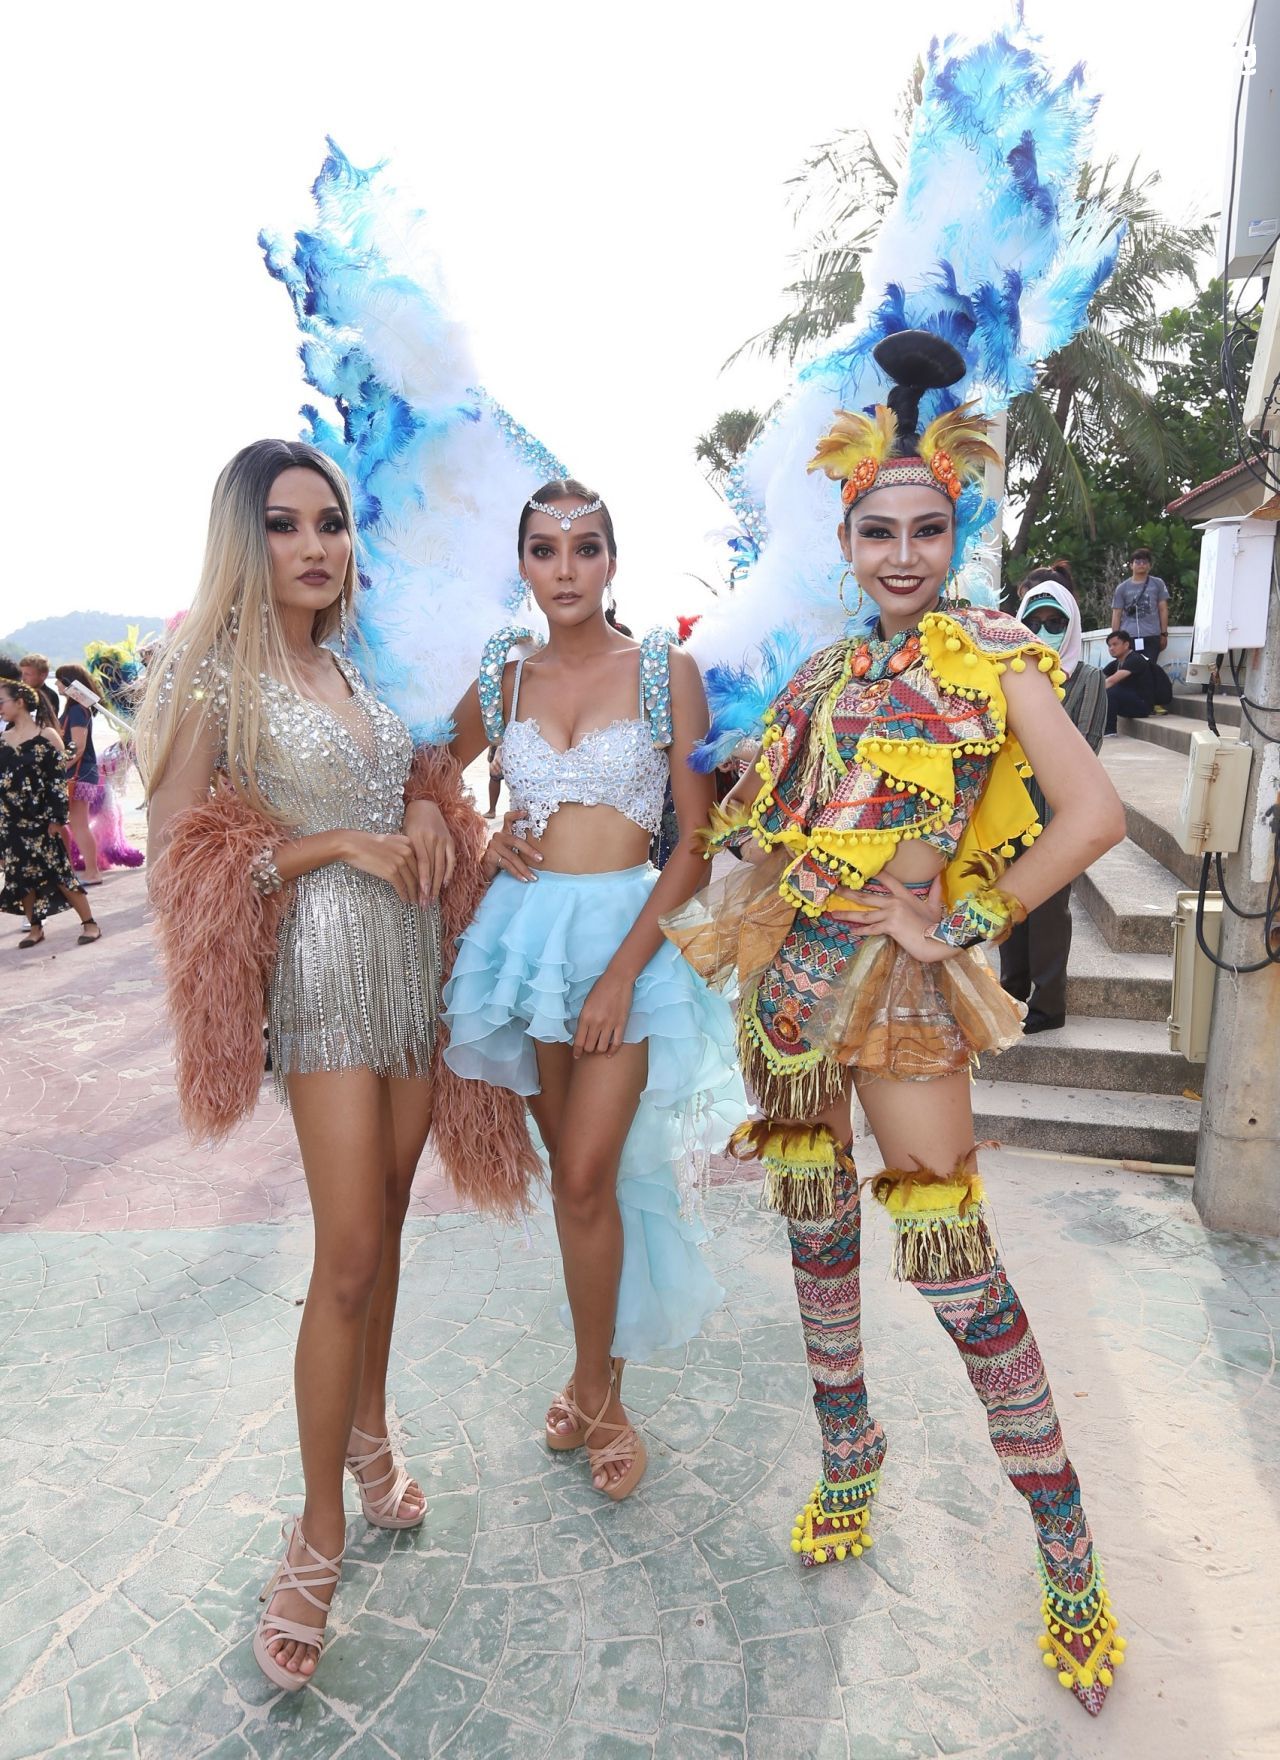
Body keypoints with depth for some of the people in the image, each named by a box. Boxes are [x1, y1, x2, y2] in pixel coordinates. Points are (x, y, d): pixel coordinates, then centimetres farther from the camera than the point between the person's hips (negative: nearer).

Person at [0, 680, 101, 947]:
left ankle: (89, 923, 3)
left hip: (39, 818, -5)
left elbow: (59, 780, -7)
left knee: (59, 871, -4)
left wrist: (56, 818, -11)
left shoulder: (46, 735, -6)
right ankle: (35, 927, 18)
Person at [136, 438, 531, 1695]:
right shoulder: (217, 673, -5)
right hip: (322, 970, -6)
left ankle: (368, 1433, 34)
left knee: (385, 1220, 13)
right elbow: (179, 851, -11)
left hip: (410, 958, 6)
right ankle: (319, 1532, 11)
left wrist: (428, 814, 0)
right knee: (349, 1252, -7)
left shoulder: (353, 671, 13)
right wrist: (341, 846, -15)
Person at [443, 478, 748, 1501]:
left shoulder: (667, 671, -3)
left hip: (630, 930, -3)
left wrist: (622, 972, -14)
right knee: (573, 1169, 13)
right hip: (525, 928, 3)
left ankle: (597, 1390, 17)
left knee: (586, 1178, -7)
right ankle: (602, 1367, 33)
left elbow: (699, 841, -7)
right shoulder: (503, 681, 7)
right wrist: (483, 841, 1)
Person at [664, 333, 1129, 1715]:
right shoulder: (824, 673, 9)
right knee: (816, 1228, 16)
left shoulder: (993, 657, -6)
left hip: (897, 984, -5)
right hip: (788, 972, 5)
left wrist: (967, 918, -13)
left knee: (952, 1262, -3)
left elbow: (1093, 814, -16)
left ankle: (1067, 1548, 17)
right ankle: (848, 1457, 39)